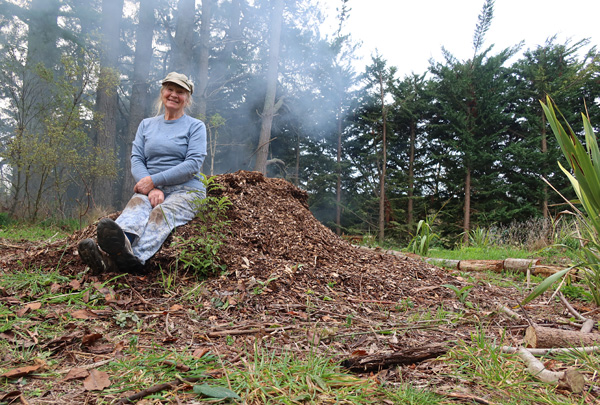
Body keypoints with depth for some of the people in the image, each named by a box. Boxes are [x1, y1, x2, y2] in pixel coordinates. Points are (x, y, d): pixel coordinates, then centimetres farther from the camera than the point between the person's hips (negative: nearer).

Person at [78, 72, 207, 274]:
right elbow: (136, 160, 7)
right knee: (137, 203, -32)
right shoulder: (146, 124, 21)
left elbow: (193, 164, -6)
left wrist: (153, 180, -13)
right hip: (150, 188, 3)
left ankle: (135, 257, -67)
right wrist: (151, 189, -14)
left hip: (185, 190, -3)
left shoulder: (195, 126, 9)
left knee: (162, 212, -35)